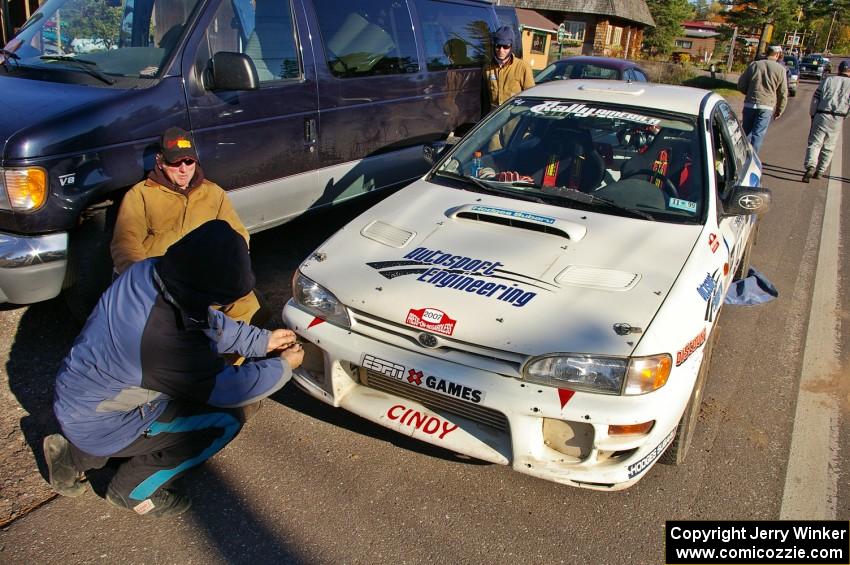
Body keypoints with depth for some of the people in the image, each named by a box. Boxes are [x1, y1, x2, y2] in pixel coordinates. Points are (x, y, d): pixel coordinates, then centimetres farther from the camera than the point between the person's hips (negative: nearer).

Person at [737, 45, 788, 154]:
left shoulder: (754, 65, 3)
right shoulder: (780, 69, -2)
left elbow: (741, 85, 5)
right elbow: (783, 93, 1)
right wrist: (779, 110, 12)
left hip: (749, 104, 2)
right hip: (766, 106, -2)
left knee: (746, 132, 14)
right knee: (758, 135, 1)